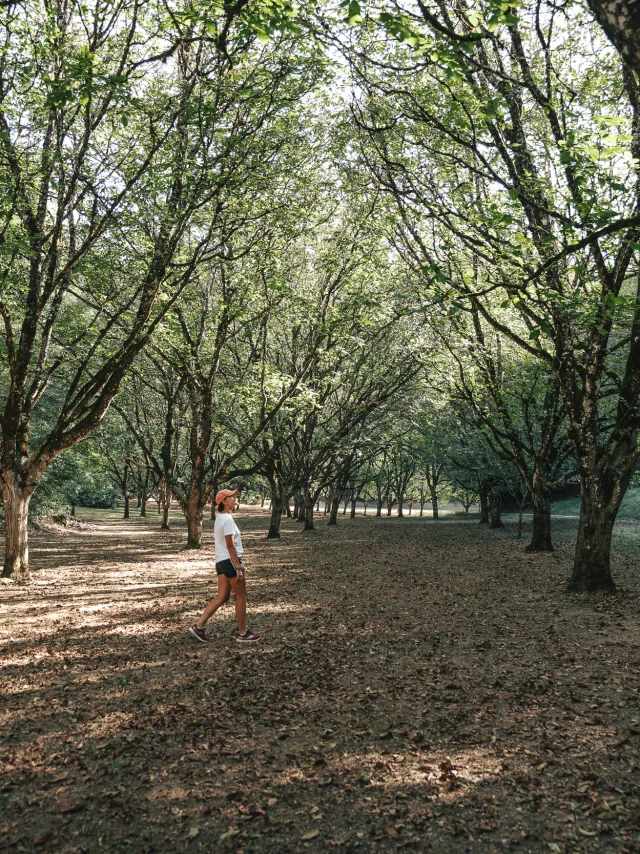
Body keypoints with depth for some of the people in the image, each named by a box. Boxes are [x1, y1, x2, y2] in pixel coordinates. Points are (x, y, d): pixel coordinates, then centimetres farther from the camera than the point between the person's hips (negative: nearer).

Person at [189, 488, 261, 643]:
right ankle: (243, 633, 12)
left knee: (222, 597, 12)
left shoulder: (220, 518, 14)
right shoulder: (228, 519, -17)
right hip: (230, 561, -9)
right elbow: (230, 545, -20)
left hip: (221, 561, 9)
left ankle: (198, 626, 9)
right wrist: (238, 567, -20)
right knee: (241, 596, 3)